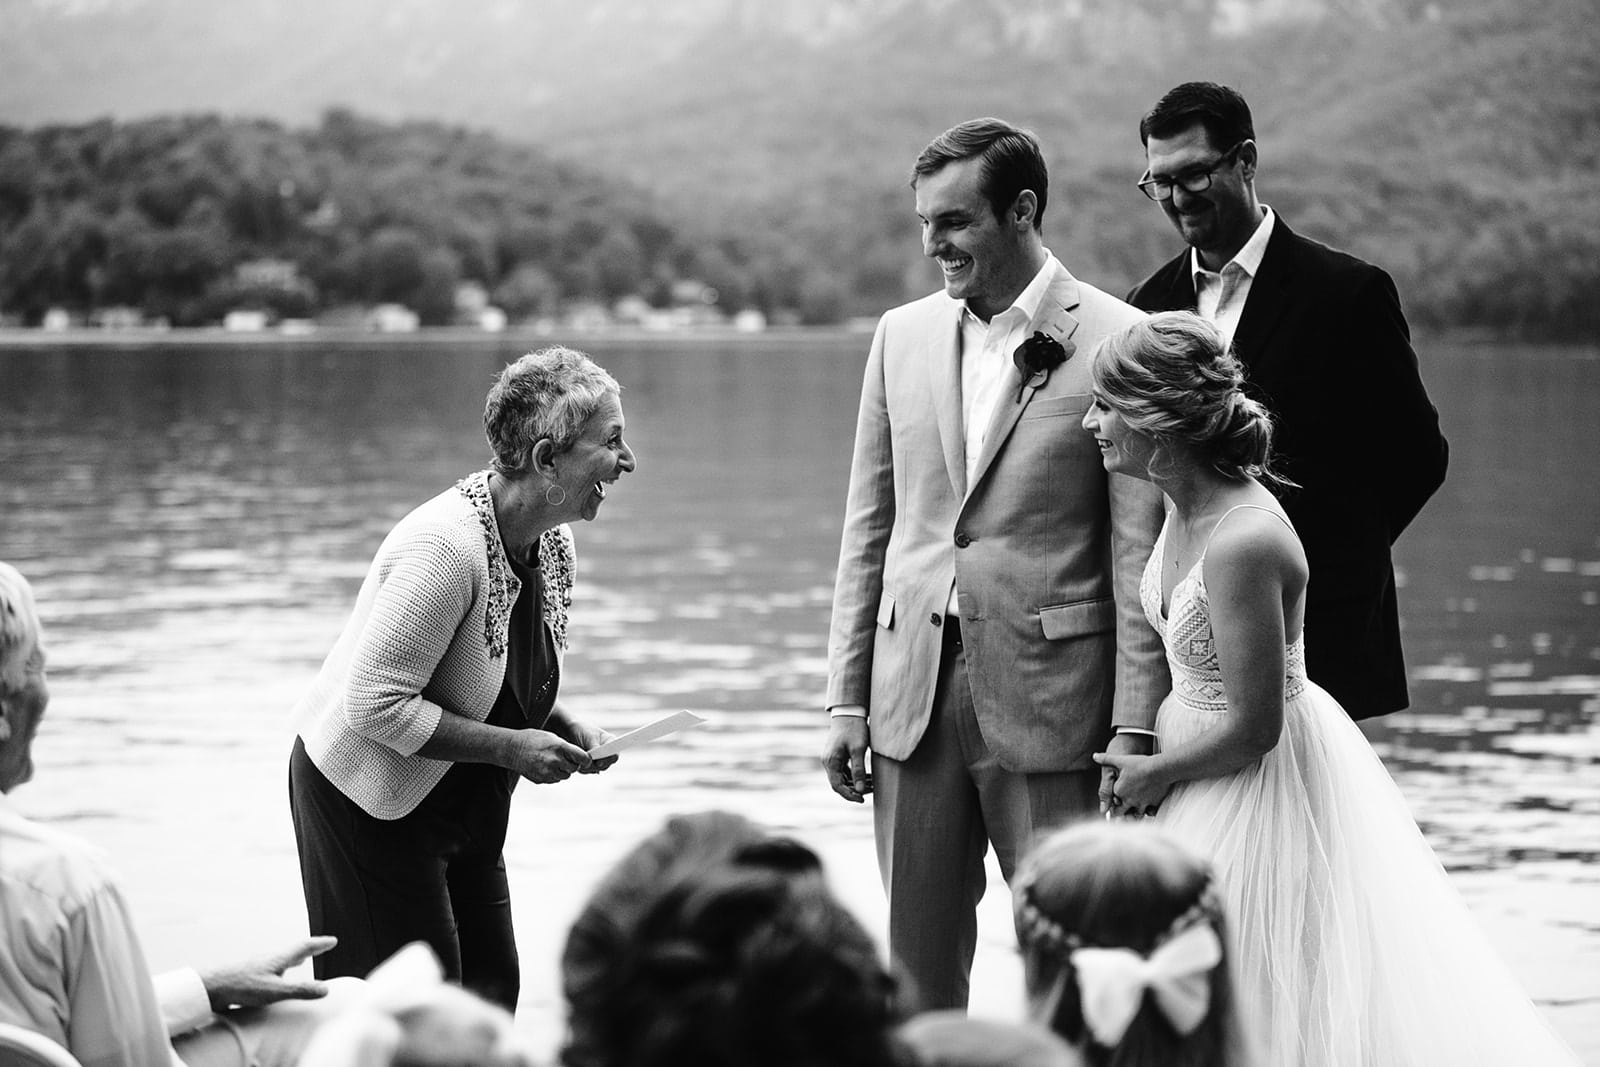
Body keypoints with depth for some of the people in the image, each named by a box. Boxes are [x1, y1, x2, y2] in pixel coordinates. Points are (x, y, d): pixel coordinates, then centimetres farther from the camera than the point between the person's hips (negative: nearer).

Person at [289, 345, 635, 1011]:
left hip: (465, 805, 8)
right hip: (369, 800, -8)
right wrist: (511, 747, -27)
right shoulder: (446, 547, -29)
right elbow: (375, 705, -29)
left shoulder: (553, 542, -1)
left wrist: (566, 728, -5)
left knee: (492, 993, 6)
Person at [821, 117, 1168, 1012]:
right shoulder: (903, 336, 10)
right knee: (916, 966, 10)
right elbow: (869, 528, 13)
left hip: (1049, 700, -4)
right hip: (913, 696, 5)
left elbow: (1140, 552, -7)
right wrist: (847, 698, 9)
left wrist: (1135, 728, -10)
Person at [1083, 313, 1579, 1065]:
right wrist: (1143, 741, 9)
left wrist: (1156, 775, -10)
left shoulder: (1243, 543, -29)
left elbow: (1252, 730, -24)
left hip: (1258, 789, -9)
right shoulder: (1185, 505, -2)